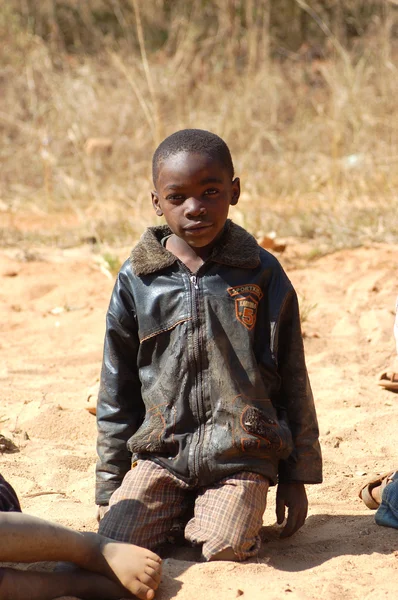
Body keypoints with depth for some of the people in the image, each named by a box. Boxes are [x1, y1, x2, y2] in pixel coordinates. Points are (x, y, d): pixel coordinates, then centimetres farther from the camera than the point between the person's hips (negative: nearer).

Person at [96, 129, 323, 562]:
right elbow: (116, 389, 10)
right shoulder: (136, 281, 3)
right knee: (115, 543, -19)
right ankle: (178, 511, 11)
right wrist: (109, 484, 8)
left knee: (225, 550, -24)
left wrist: (296, 476, 7)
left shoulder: (262, 275, 2)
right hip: (159, 455, 1)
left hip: (240, 459, -1)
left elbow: (292, 381, 8)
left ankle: (218, 511, 9)